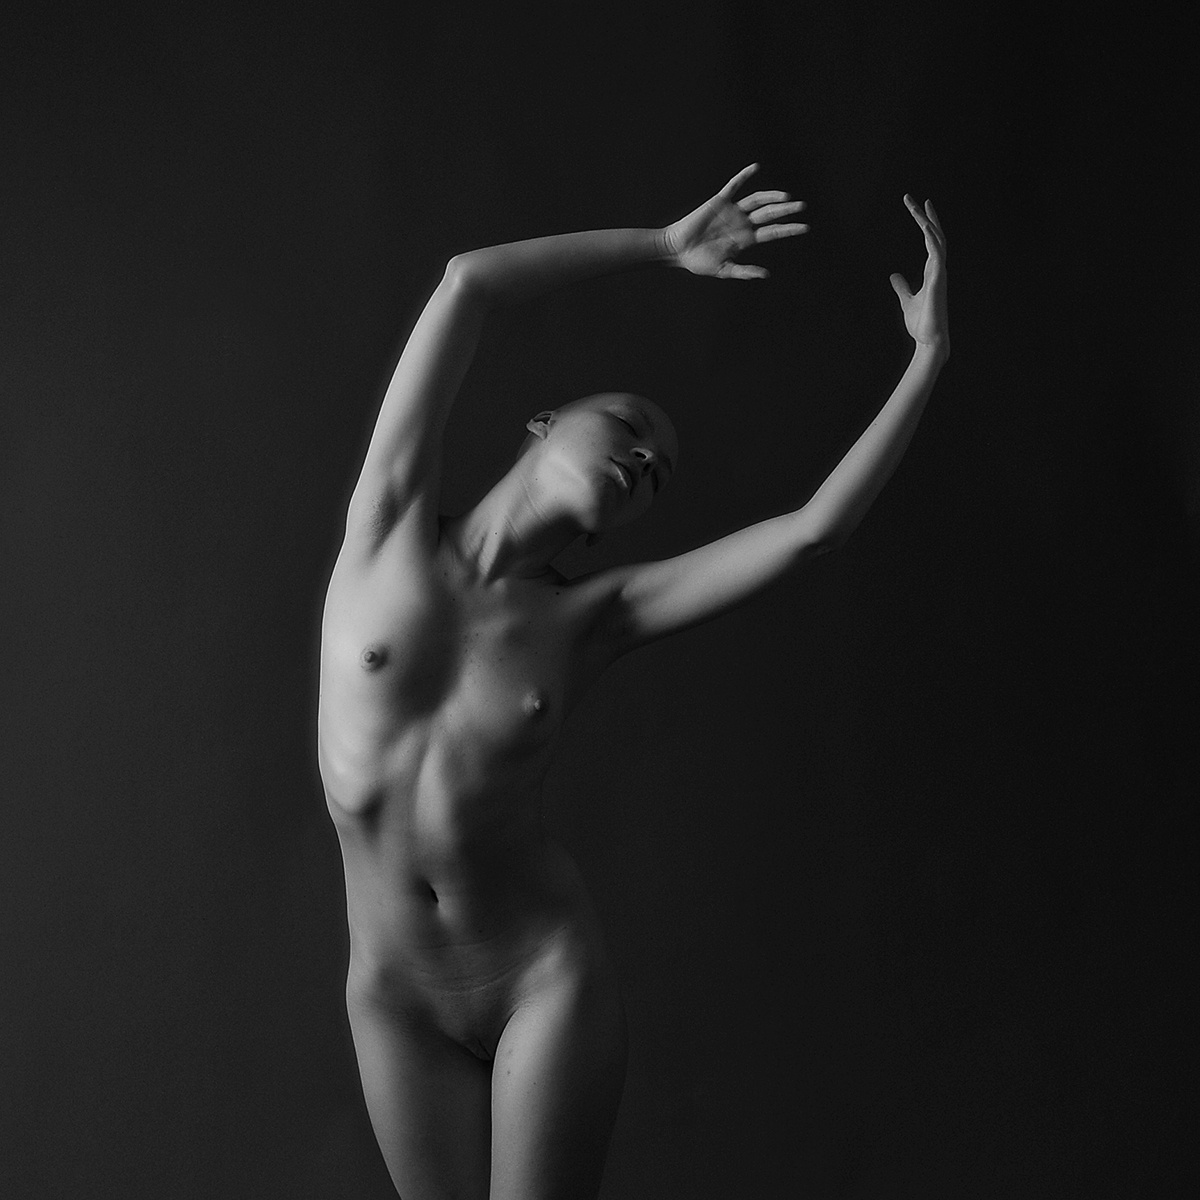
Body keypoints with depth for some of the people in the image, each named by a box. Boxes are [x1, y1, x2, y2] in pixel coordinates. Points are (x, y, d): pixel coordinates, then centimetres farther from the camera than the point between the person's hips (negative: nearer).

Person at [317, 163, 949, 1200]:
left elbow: (816, 526, -8)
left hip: (547, 973, 0)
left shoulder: (592, 618, -2)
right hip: (396, 996, 1)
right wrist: (663, 245, -3)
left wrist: (929, 358, -4)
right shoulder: (393, 522, -2)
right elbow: (467, 285, -9)